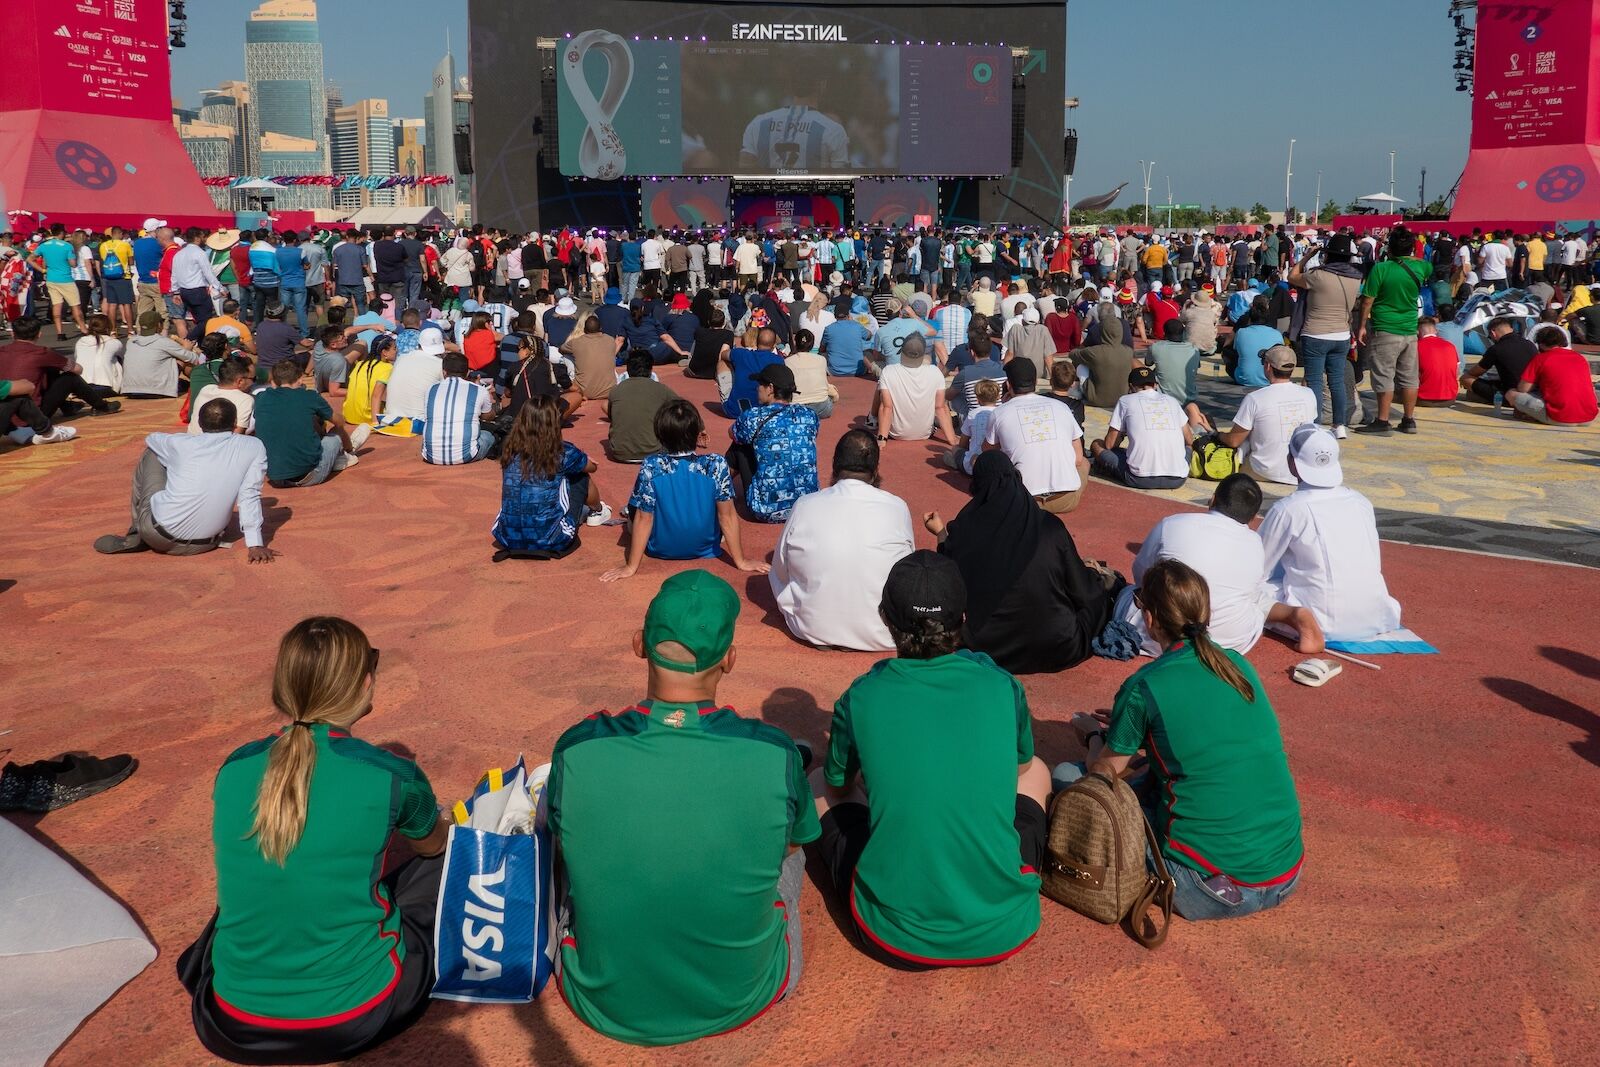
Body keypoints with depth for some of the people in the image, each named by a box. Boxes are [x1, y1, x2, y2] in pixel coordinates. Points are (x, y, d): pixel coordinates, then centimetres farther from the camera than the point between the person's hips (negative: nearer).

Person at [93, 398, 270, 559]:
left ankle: (136, 535, 22)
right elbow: (250, 496, -8)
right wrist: (255, 544, -5)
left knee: (151, 455, 18)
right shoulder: (254, 448, -7)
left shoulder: (184, 444, -6)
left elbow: (151, 439, 16)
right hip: (205, 544, 2)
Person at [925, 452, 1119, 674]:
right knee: (1106, 583, 25)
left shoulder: (962, 532, -12)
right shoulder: (1050, 529, -13)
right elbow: (1083, 592, -1)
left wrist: (941, 534, 14)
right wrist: (1094, 575, 23)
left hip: (986, 649, 2)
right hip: (1058, 652, -2)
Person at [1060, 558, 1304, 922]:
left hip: (1212, 886, -6)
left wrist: (1094, 733, 23)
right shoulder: (1239, 666, 6)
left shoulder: (1144, 687, -12)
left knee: (1065, 777, 3)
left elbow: (1102, 773, 2)